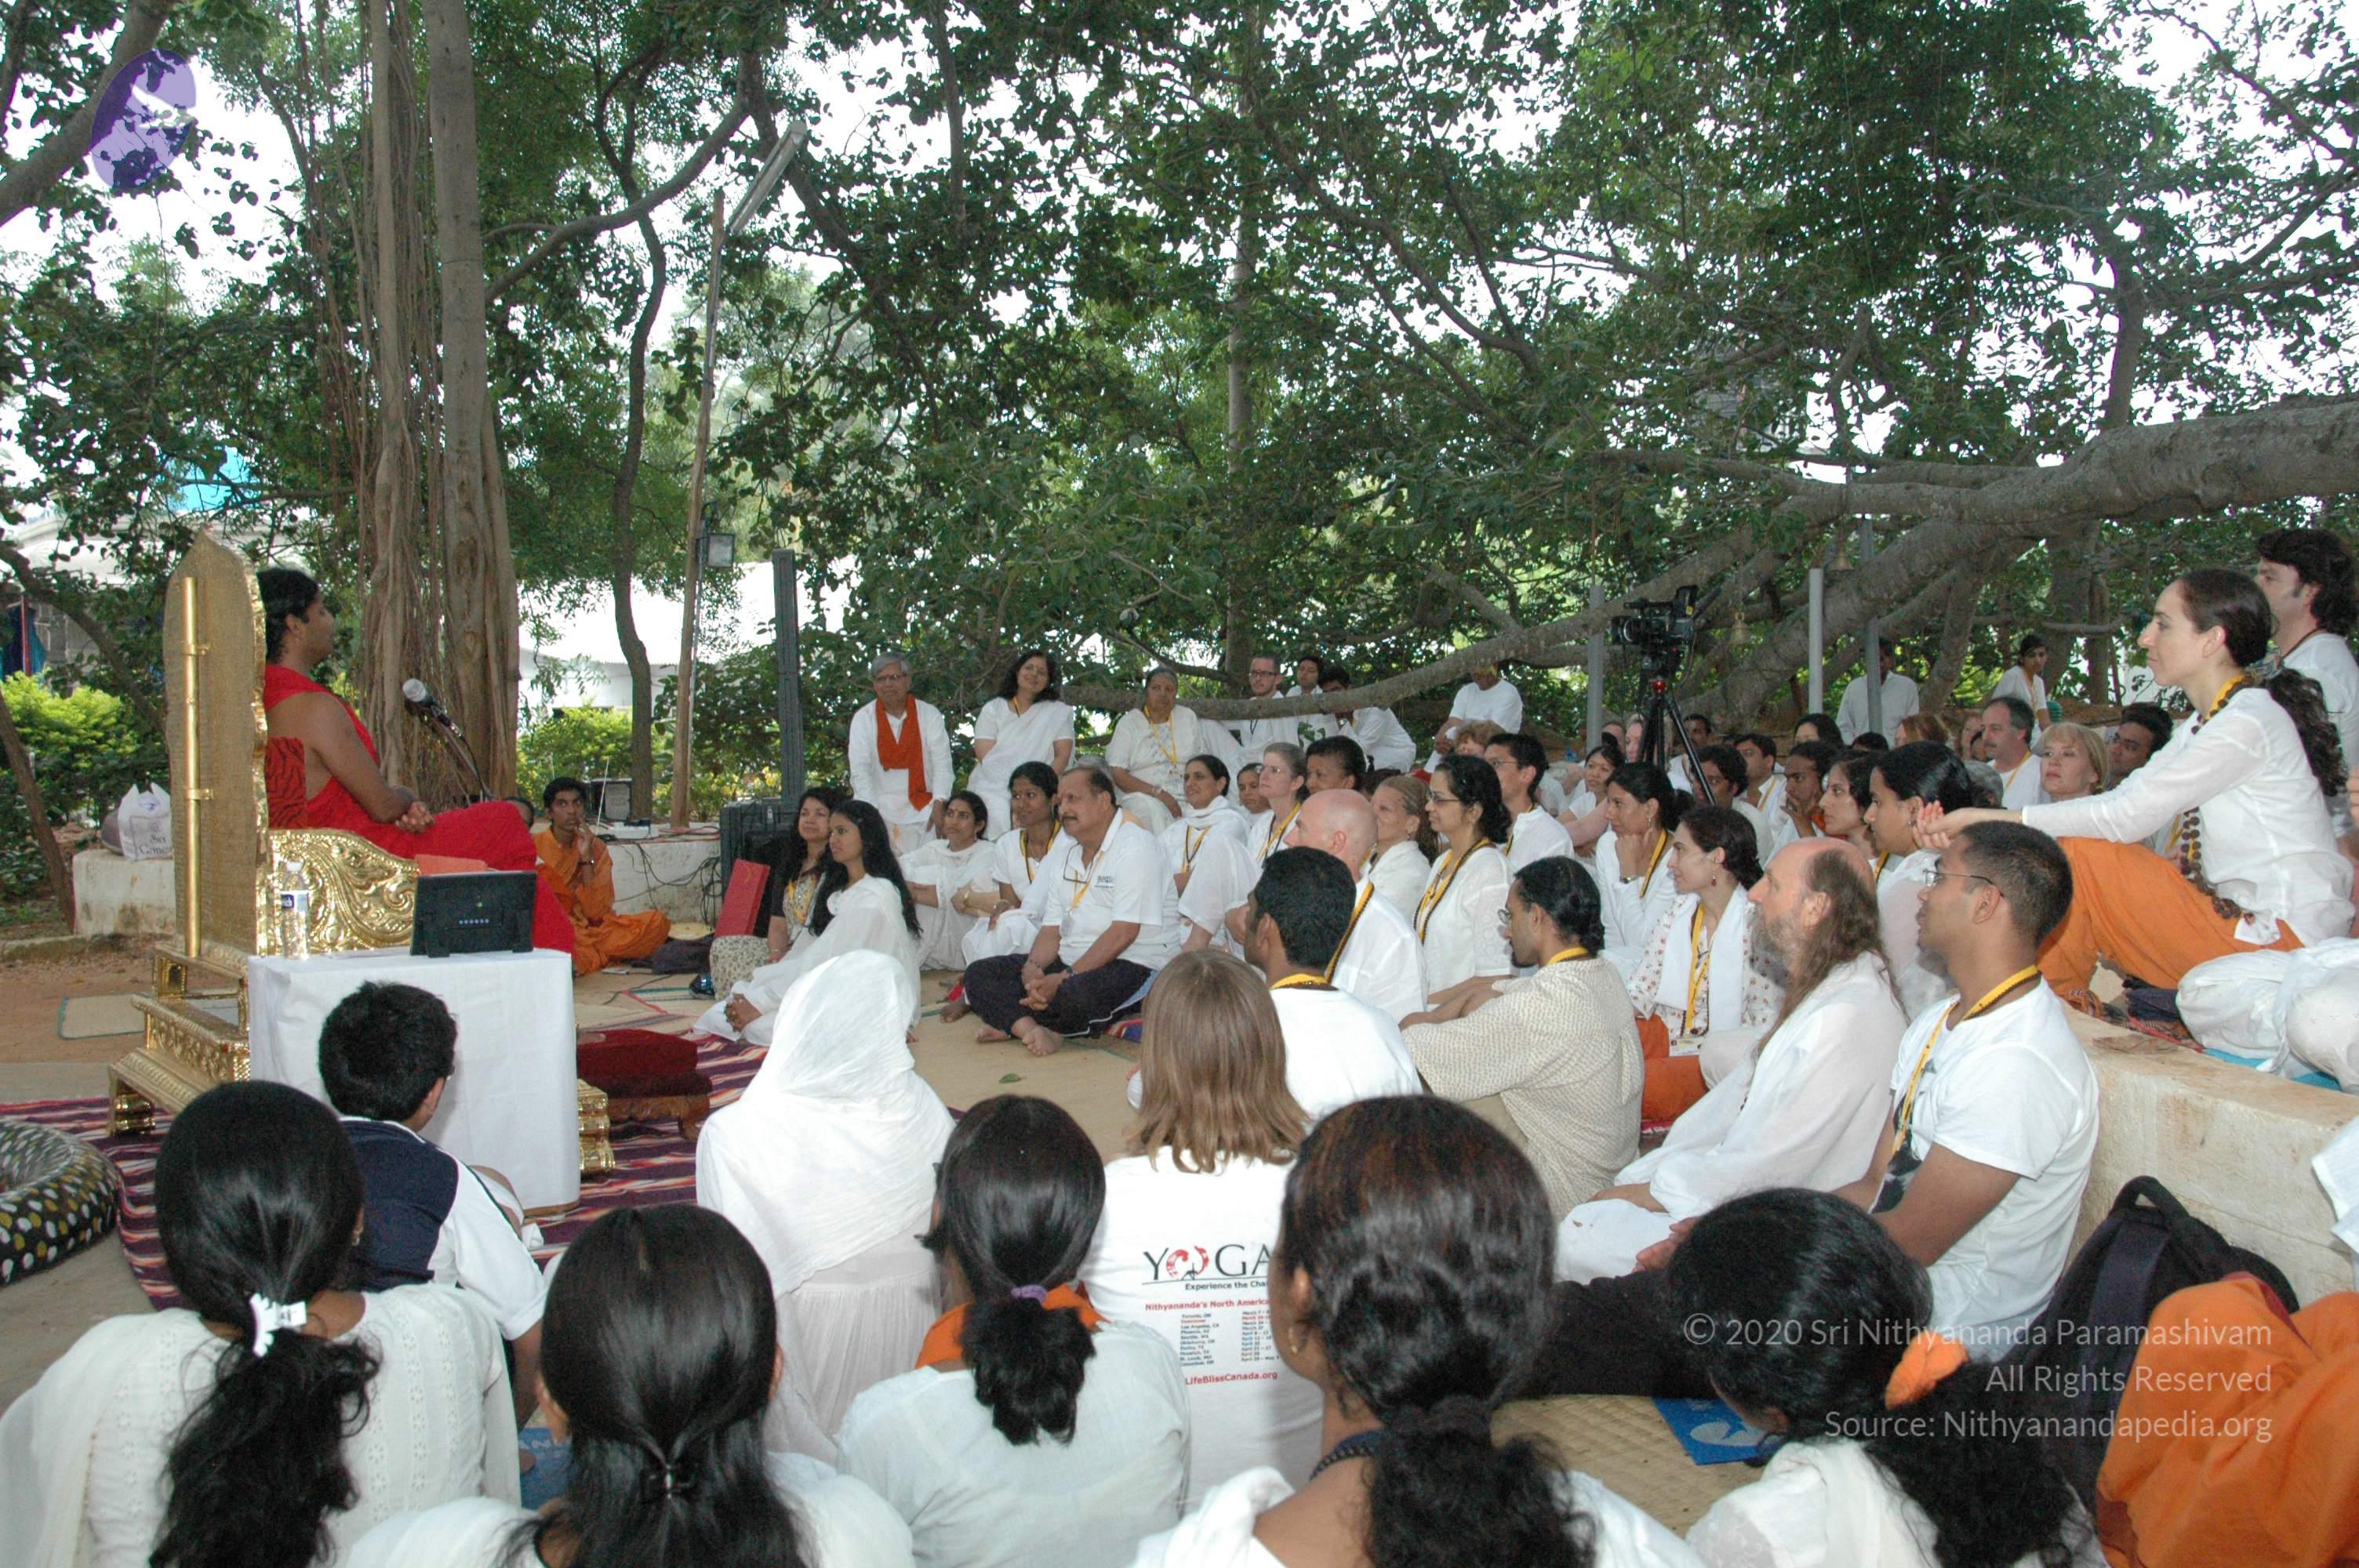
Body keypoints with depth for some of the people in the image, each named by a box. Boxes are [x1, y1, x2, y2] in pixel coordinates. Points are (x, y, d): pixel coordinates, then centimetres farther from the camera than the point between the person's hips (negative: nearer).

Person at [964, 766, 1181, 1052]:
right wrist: (1032, 967, -10)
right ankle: (1031, 1028, -26)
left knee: (1076, 994, -39)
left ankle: (1013, 1022, -11)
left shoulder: (1135, 848, -11)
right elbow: (1052, 930, 12)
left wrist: (1065, 978, -23)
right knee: (978, 974, -3)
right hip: (1071, 962, 8)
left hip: (1134, 964, -8)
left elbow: (1123, 934, -19)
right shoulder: (1068, 857, 18)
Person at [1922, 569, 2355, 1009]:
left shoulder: (2248, 722, -18)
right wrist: (1979, 826, -6)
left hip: (2283, 936, -9)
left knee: (2083, 857, -15)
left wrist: (1989, 819, -20)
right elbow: (2124, 802, 5)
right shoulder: (2206, 723, 13)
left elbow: (2125, 816, -21)